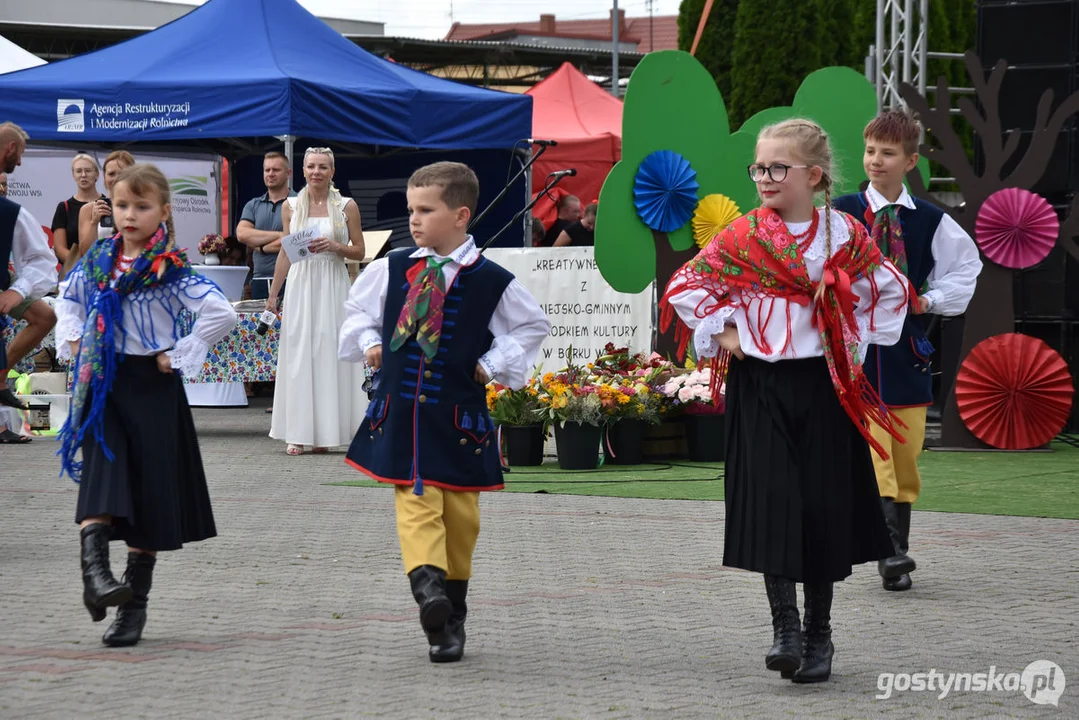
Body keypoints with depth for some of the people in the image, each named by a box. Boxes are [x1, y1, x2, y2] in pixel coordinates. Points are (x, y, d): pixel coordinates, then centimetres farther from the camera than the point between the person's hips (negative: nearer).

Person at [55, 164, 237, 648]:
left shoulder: (170, 270, -9)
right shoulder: (97, 261, 6)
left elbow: (221, 313, -18)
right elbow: (68, 298, 26)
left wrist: (180, 356, -14)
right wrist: (73, 340, 10)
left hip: (151, 387, -3)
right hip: (102, 385, 3)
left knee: (149, 492, 3)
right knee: (102, 478, -15)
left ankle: (134, 604, 11)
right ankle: (95, 573, -28)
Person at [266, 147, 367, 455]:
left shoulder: (346, 206, 2)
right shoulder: (291, 207, 7)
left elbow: (359, 251, 6)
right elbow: (285, 254, 13)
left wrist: (335, 246, -13)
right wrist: (273, 294, 11)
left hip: (332, 286, -1)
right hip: (300, 284, 1)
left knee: (330, 354, -2)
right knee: (298, 357, -2)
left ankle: (325, 432, 4)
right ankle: (298, 434, 1)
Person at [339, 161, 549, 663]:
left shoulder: (491, 282, -4)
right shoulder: (392, 270, 4)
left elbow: (533, 325, 9)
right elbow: (358, 307, 23)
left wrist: (494, 364, 1)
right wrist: (368, 343, 7)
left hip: (459, 413, -1)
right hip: (400, 410, 1)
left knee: (460, 510, 6)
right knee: (415, 501, -14)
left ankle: (452, 614, 18)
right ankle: (428, 585, -28)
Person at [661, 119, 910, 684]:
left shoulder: (844, 235, 1)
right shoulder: (742, 236, -1)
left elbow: (889, 291, 13)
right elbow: (686, 287, 5)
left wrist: (856, 341, 5)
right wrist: (722, 332, -2)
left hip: (823, 384, 1)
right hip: (760, 384, -1)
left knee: (824, 504, 2)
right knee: (771, 499, -11)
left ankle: (819, 632, 14)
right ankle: (784, 628, -6)